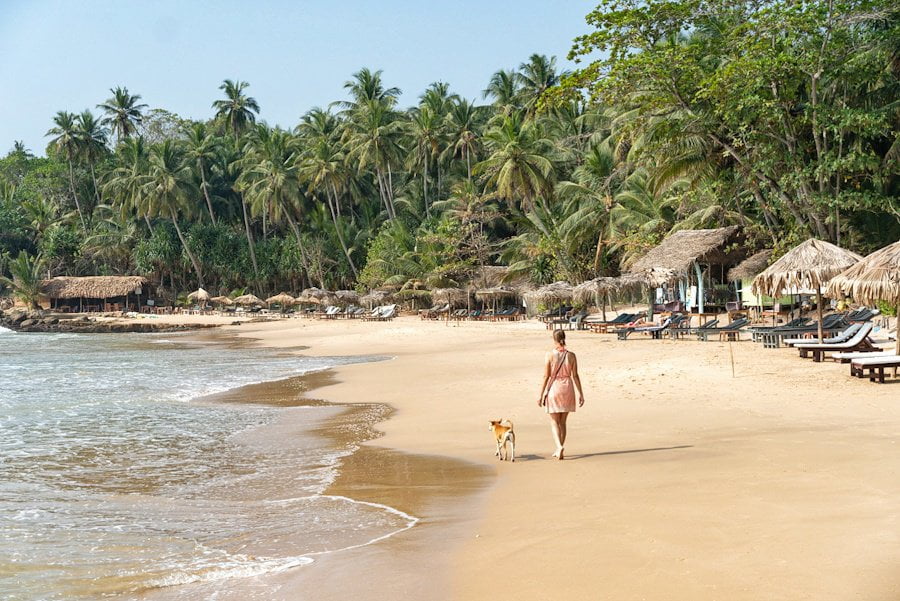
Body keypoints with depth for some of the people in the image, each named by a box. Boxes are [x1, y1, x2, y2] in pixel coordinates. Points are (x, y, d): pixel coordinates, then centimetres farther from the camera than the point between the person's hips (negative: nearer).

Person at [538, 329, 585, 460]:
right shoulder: (571, 355, -2)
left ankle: (560, 446, -17)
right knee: (562, 422, 15)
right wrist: (581, 394, 6)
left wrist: (541, 395, -2)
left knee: (554, 421, 5)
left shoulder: (550, 355, -10)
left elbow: (546, 377, -9)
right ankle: (559, 450, 20)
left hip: (554, 388, -3)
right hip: (567, 388, 3)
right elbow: (575, 376, -1)